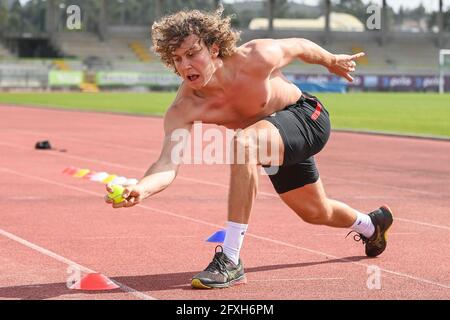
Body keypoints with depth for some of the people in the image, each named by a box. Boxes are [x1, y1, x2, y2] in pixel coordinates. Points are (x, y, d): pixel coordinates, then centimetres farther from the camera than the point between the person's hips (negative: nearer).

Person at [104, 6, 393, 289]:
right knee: (316, 212, 24)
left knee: (243, 144, -36)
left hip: (308, 118, -5)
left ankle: (230, 260, -32)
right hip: (278, 142, 5)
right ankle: (371, 225, 63)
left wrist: (332, 62, 8)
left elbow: (299, 46, -12)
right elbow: (168, 165, -37)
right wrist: (140, 189, -59)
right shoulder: (183, 111, -27)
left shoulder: (256, 58, -33)